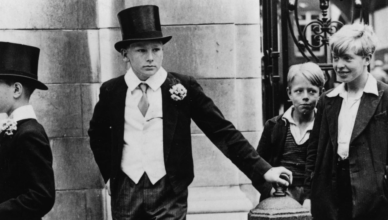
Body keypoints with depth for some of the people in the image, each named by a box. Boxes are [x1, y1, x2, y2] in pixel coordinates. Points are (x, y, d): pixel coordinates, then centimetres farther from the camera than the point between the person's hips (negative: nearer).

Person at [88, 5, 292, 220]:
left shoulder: (182, 87, -3)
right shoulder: (111, 91, 3)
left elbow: (221, 131, -3)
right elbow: (98, 135, 21)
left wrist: (262, 169, -8)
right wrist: (110, 172, 10)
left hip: (169, 191, -2)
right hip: (126, 191, 2)